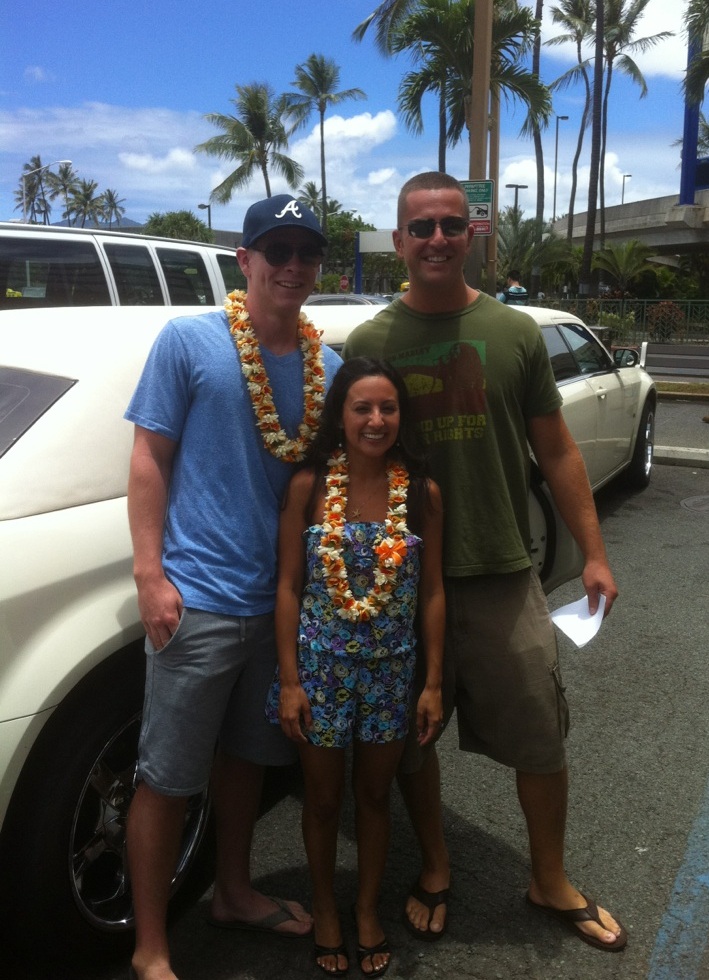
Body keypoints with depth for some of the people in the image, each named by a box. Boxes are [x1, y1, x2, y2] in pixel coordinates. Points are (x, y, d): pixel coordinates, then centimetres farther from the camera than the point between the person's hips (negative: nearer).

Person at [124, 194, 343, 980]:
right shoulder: (187, 341, -5)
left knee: (245, 754, 20)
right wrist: (150, 573, -12)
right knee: (167, 777, 4)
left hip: (283, 598, 5)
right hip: (199, 598, -5)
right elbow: (149, 460, -6)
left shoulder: (327, 365, 7)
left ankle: (233, 893, 41)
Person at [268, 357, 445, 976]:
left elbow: (432, 593, -3)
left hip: (390, 669, 1)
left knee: (376, 794, 18)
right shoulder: (309, 487, -11)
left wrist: (434, 684, -3)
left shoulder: (422, 493, -7)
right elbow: (289, 586, -7)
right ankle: (325, 908, 41)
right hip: (321, 666, -1)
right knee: (324, 798, 16)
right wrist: (289, 681, -9)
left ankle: (368, 909, 41)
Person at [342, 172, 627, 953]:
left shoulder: (515, 332, 2)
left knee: (541, 739, 11)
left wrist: (593, 554, 3)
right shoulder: (368, 343, -1)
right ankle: (434, 870, 39)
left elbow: (556, 452, 6)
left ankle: (551, 883, 36)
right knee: (409, 736, 13)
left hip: (504, 574, 1)